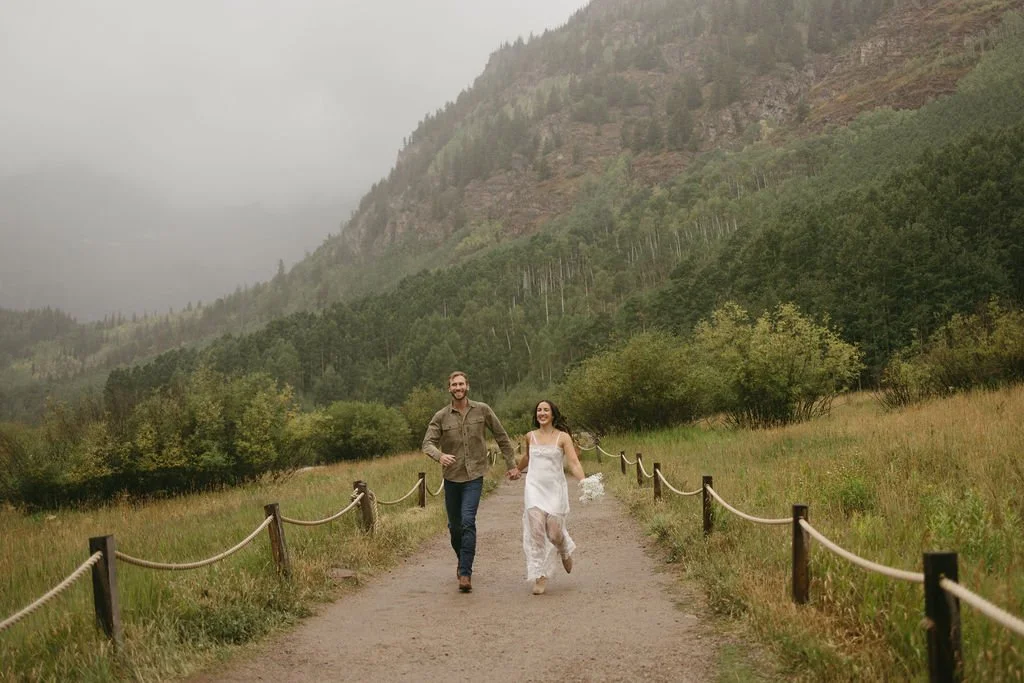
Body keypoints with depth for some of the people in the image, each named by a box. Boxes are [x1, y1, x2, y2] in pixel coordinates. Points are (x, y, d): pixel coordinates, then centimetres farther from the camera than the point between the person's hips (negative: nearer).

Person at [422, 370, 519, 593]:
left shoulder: (482, 410, -1)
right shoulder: (441, 416, -2)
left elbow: (501, 437, 8)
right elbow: (427, 443, -10)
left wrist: (512, 464, 8)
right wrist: (439, 455, -32)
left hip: (474, 476, -2)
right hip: (451, 477, 2)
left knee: (468, 522, -17)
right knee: (454, 526, 13)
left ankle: (465, 573, -15)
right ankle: (462, 561, 39)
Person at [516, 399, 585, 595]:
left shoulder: (563, 437, -1)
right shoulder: (530, 437, 8)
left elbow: (574, 463, -10)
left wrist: (583, 480, -28)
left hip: (555, 490, -2)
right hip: (534, 488, 2)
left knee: (554, 532, -5)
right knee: (536, 529, -12)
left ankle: (565, 551, 34)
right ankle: (540, 577, -7)